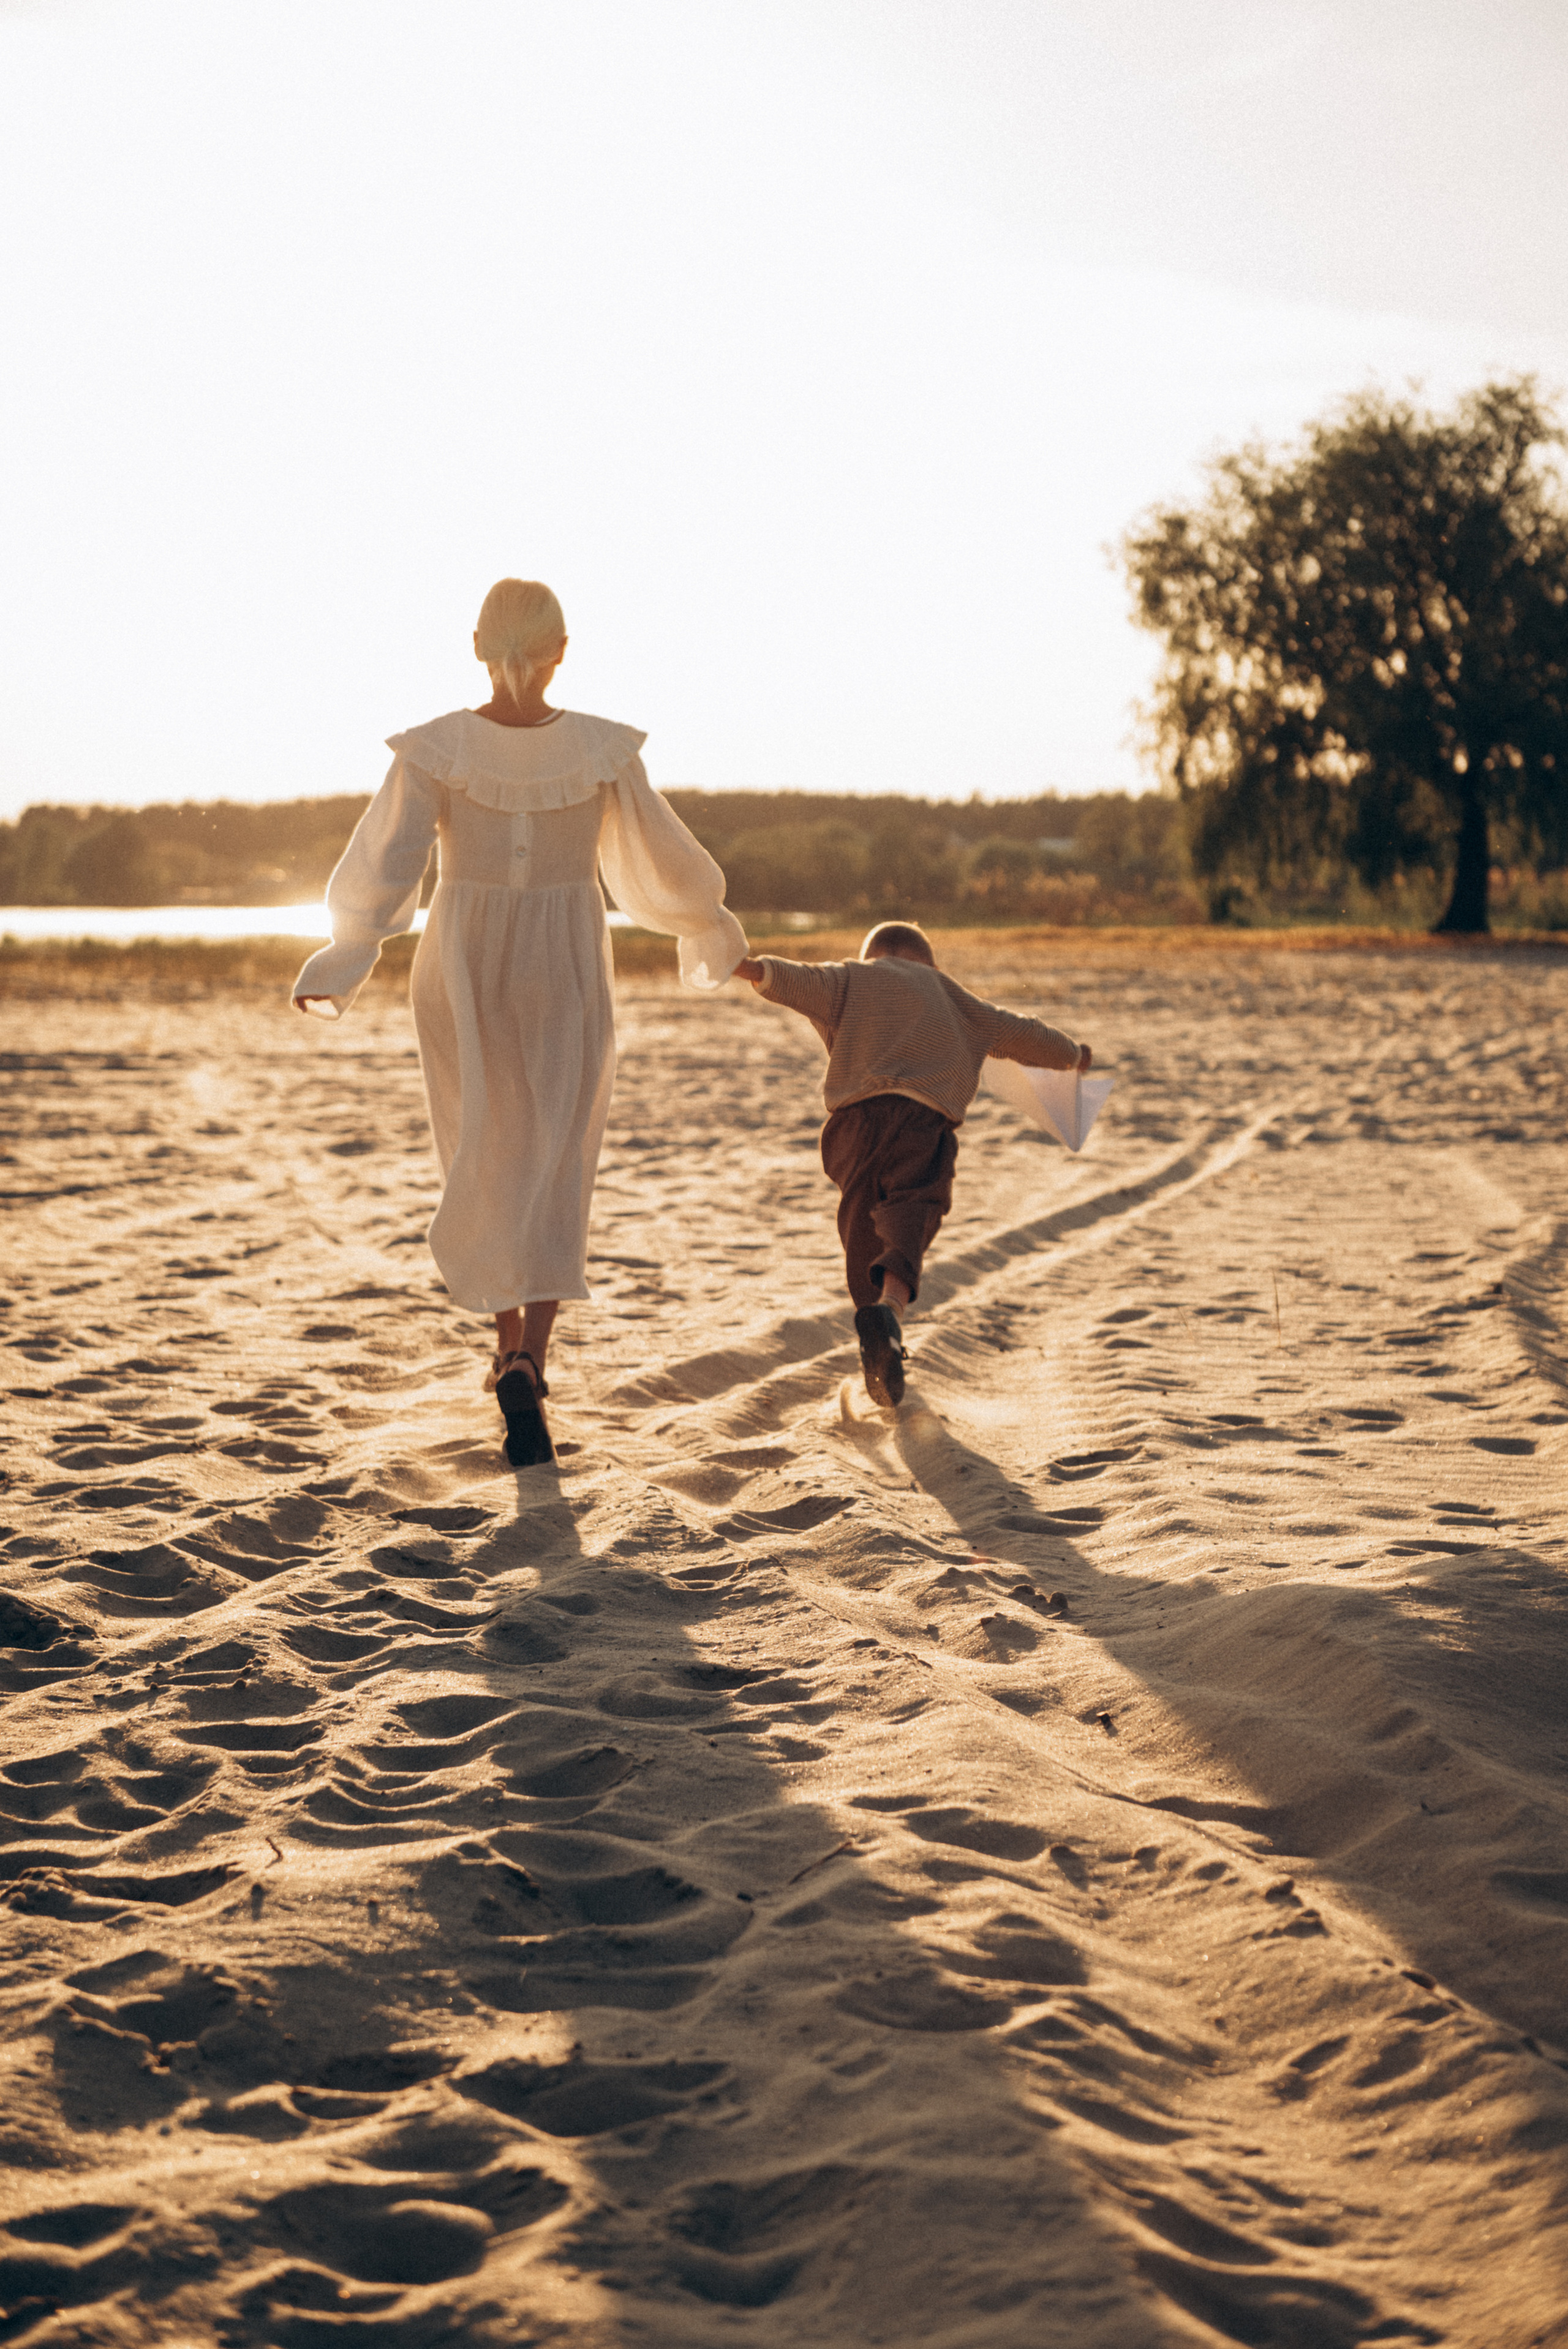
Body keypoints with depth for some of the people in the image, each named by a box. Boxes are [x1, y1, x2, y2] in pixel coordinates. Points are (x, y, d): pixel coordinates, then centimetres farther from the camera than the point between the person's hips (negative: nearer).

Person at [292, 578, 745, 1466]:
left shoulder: (435, 750, -12)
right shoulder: (604, 750, -10)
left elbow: (382, 870, -15)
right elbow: (663, 861, 1)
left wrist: (339, 967, -2)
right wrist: (712, 922, 20)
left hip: (465, 974, 1)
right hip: (567, 977, -1)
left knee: (486, 1163, 19)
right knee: (554, 1175, 1)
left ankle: (512, 1349, 26)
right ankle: (528, 1368, -17)